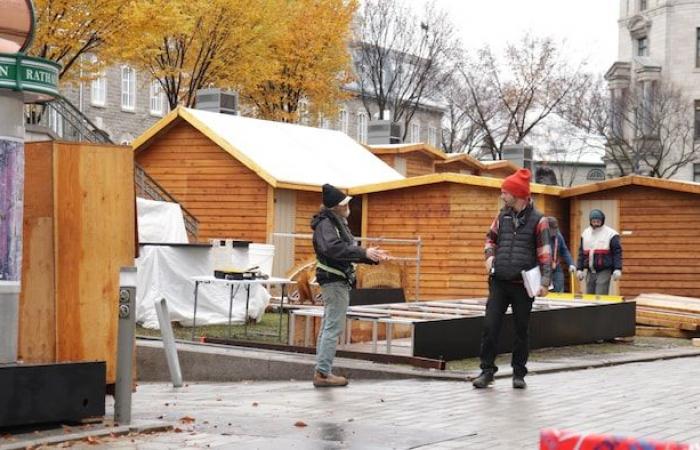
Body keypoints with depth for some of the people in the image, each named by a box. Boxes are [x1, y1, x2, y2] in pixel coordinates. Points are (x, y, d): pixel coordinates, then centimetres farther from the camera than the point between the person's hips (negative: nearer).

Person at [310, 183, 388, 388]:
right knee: (334, 327, -11)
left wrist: (372, 257, 12)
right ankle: (323, 373, -11)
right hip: (334, 280, -11)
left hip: (340, 280, 11)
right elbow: (333, 248, -32)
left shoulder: (338, 222, 17)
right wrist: (364, 253, -33)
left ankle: (322, 371, 18)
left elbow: (348, 250, 23)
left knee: (329, 327, 13)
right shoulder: (326, 223, -15)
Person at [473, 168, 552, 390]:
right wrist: (490, 255, 3)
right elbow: (491, 237, 24)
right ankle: (487, 370, 8)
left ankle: (519, 373, 17)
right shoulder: (502, 216, 9)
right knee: (490, 326, -2)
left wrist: (545, 281, -14)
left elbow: (544, 253, -5)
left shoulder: (538, 220, -4)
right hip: (499, 282, 3)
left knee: (521, 330, 6)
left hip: (523, 285, -3)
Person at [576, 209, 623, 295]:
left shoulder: (611, 234, -4)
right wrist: (579, 269, 13)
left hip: (604, 271, -5)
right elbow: (581, 252, 17)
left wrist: (617, 269, -13)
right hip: (590, 271, 5)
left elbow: (617, 252, -6)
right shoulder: (585, 233, 12)